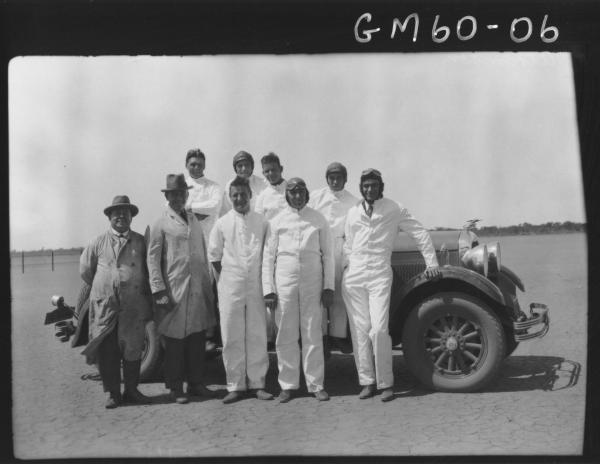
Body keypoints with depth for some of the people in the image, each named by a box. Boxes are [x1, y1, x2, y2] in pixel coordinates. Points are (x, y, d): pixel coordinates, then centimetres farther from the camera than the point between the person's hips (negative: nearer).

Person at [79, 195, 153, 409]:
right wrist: (102, 288, 13)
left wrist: (144, 291, 8)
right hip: (105, 305, 0)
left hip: (134, 305, 1)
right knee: (107, 351, 3)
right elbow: (85, 269, 13)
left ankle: (131, 390, 19)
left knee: (133, 349, 6)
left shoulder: (140, 242, 5)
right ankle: (113, 393, 15)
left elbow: (149, 269, 12)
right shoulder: (99, 242, 4)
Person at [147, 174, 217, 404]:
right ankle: (175, 387, 15)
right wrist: (159, 291, -12)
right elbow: (153, 258, -6)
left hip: (198, 291, 5)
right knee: (175, 341, 2)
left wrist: (209, 285, 15)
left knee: (198, 339, 10)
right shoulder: (161, 224, -2)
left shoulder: (195, 221, 15)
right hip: (174, 292, -5)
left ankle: (196, 383, 22)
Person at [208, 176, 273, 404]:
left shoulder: (262, 222, 3)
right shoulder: (222, 224, 2)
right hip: (230, 287, 0)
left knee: (258, 335, 5)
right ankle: (235, 386, 13)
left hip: (256, 286, 1)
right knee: (231, 337, 3)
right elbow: (214, 255, 9)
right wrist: (227, 278, 5)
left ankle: (258, 383, 16)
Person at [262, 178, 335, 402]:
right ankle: (287, 385, 17)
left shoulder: (318, 219, 5)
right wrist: (268, 289, -1)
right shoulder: (277, 221, 4)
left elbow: (327, 254, 6)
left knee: (313, 335, 3)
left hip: (312, 282, 0)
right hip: (285, 281, 0)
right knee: (286, 336, 5)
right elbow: (268, 257, 5)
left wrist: (328, 286, 1)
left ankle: (316, 384, 14)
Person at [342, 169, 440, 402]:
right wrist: (345, 270, 11)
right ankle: (367, 382, 11)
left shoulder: (395, 210, 7)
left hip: (380, 275, -3)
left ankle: (385, 383, 0)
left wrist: (432, 263, 8)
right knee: (360, 330, 2)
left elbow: (421, 233, 10)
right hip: (353, 276, 3)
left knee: (379, 329, -13)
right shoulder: (353, 212, 17)